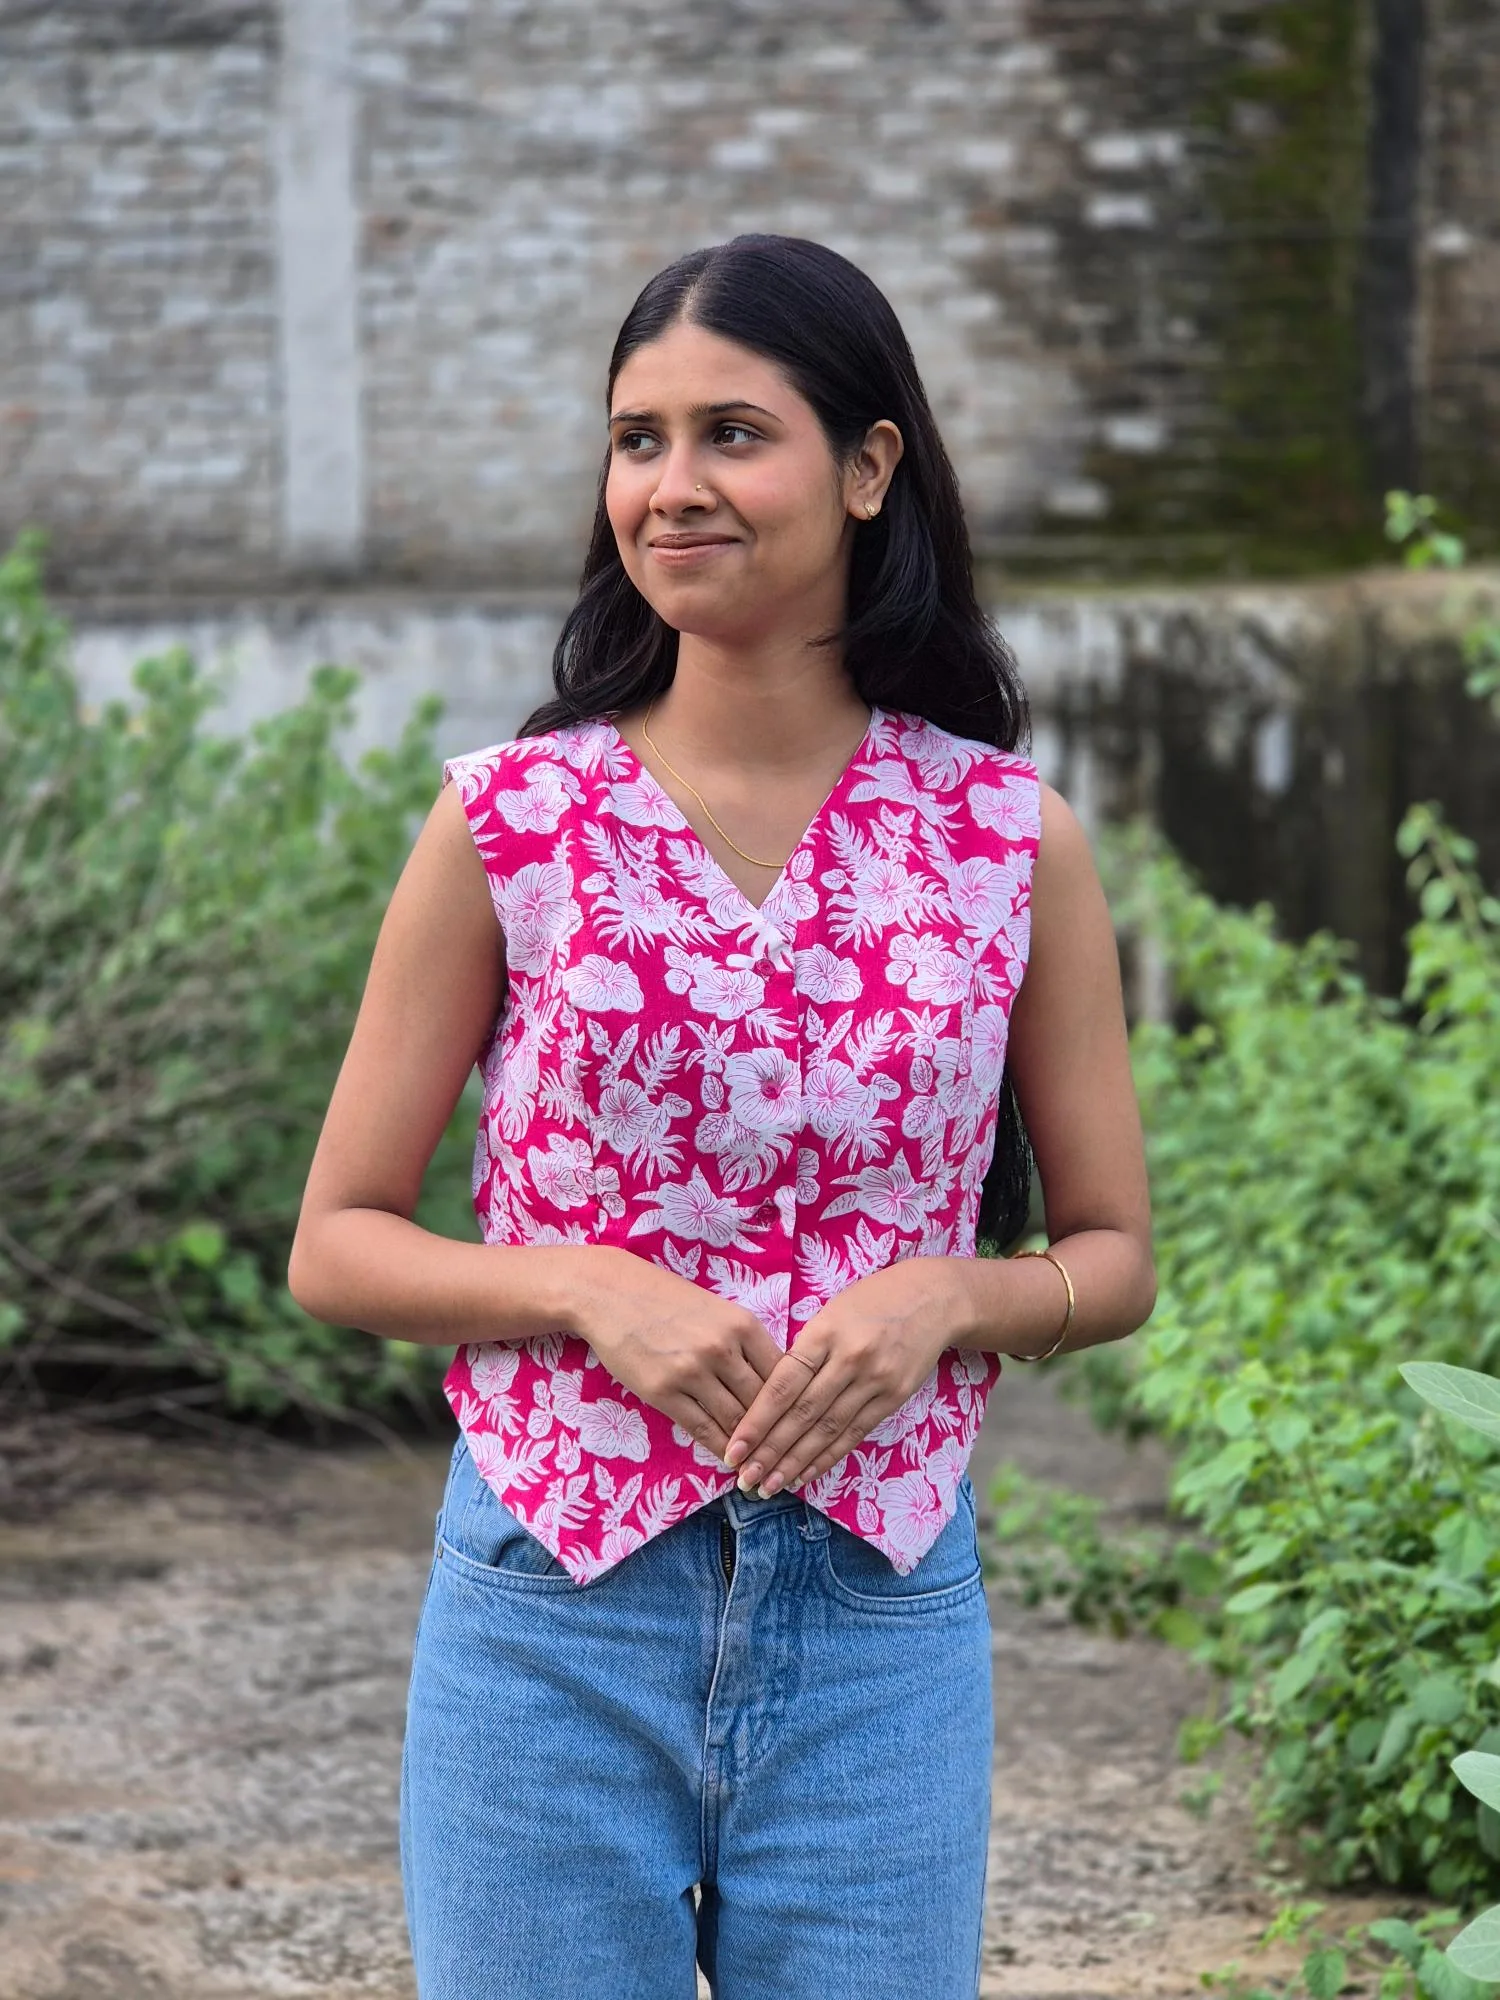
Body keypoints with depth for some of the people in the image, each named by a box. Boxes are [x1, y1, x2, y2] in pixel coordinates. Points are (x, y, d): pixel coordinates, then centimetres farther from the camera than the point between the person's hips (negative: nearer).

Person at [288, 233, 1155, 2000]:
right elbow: (336, 1246, 2)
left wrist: (945, 1296, -12)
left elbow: (1113, 1259, 8)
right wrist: (590, 1285, -14)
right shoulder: (512, 822, -2)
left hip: (878, 1621, 1)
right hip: (553, 1610, -1)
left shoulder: (1009, 840, 0)